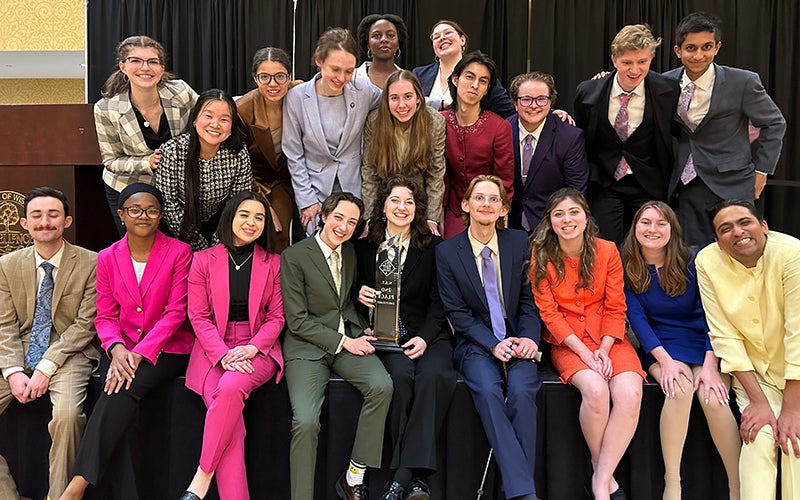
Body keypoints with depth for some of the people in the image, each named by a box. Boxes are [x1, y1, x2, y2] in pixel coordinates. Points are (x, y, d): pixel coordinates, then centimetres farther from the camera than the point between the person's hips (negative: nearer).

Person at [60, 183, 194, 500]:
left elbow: (176, 312, -8)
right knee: (115, 390, -27)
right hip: (121, 351, 3)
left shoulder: (179, 252, -2)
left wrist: (140, 353, -19)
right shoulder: (108, 258, 9)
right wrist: (116, 348, -15)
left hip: (167, 349, -3)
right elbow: (105, 316, 7)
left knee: (124, 389, -30)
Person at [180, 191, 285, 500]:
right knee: (231, 420, -26)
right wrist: (224, 354, -13)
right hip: (213, 350, 0)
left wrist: (252, 348, -12)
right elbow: (198, 316, 2)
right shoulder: (204, 260, 7)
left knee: (230, 388, -33)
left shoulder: (273, 263, 9)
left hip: (258, 349, 0)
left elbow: (276, 316, 6)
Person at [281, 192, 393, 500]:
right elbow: (297, 321, -9)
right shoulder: (294, 257, -6)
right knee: (306, 422, -25)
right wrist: (343, 342, -13)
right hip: (307, 347, -4)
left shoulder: (350, 252, 12)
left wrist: (361, 330, 5)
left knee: (382, 385, -23)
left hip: (348, 340, 5)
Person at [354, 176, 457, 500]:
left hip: (428, 333, 0)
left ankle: (404, 474, -27)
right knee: (401, 375, -31)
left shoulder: (434, 246, 10)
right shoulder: (365, 247, 13)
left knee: (433, 375, -32)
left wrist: (425, 337, -10)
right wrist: (360, 295, -7)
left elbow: (438, 301, 5)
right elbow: (358, 294, 18)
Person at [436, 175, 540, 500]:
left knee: (521, 390, -28)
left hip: (517, 342, 1)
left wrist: (529, 338, -10)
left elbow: (529, 299, 7)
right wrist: (493, 344, -14)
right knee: (488, 390, -30)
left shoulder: (519, 242, 6)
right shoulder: (447, 252, 1)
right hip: (476, 345, -1)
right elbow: (457, 312, -2)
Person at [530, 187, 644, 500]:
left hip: (609, 340, 2)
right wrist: (584, 352, -15)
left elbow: (615, 308, 1)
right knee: (595, 389, -31)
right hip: (567, 342, -2)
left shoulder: (607, 251, 1)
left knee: (629, 393, -27)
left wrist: (604, 350, -13)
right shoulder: (541, 256, -2)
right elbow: (548, 312, -5)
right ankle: (603, 473, -8)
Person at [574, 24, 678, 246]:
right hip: (604, 185, 0)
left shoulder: (667, 91, -8)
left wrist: (668, 186, 2)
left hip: (648, 188, 0)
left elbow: (674, 136, 4)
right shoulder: (588, 92, -7)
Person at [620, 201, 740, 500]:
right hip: (662, 346, 0)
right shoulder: (628, 268, -3)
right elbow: (636, 318, -6)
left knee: (712, 397, -27)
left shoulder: (693, 260, -6)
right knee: (679, 388, -30)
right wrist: (664, 360, -19)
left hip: (707, 342, 0)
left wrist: (710, 365, -20)